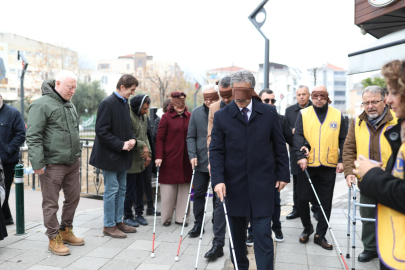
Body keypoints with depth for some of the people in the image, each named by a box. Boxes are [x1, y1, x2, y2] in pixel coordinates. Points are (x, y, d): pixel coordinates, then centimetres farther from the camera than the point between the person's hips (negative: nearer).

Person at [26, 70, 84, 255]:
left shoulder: (70, 105, 14)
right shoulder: (41, 105, -11)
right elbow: (33, 137, -15)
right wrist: (37, 163, -19)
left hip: (72, 163, 8)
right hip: (52, 164, -8)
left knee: (73, 198, 15)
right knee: (51, 203, 4)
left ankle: (66, 231, 32)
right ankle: (54, 238, 17)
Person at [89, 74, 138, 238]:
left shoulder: (125, 104, 12)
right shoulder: (107, 103, -15)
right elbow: (101, 131, -19)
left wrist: (132, 139, 0)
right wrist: (121, 145, -19)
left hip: (122, 155, 9)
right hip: (110, 155, -9)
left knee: (121, 189, 14)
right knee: (111, 190, -1)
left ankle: (118, 221, 25)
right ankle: (109, 226, 12)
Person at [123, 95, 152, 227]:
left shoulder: (144, 117, 13)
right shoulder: (128, 116, -15)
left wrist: (148, 153, 8)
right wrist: (143, 146, -17)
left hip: (141, 160, 8)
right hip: (131, 160, -8)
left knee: (139, 188, 15)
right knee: (129, 190, 1)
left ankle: (139, 214, 26)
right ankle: (127, 216, 14)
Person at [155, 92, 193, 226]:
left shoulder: (190, 117, 7)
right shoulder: (166, 117, -1)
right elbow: (160, 138, -2)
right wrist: (159, 157, -10)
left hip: (185, 159, 3)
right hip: (170, 159, -3)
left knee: (184, 189, 7)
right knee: (168, 190, 4)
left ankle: (181, 217, 19)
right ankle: (166, 218, 17)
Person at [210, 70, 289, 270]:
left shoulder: (269, 113, 1)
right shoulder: (221, 116, -1)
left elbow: (279, 146, 6)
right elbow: (216, 151, -3)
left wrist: (283, 174, 5)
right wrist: (218, 180, -13)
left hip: (262, 183, -1)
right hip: (233, 184, 1)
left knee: (263, 233, 0)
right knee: (236, 232, 15)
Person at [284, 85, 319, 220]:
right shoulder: (289, 110, 9)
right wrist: (292, 131, -11)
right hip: (296, 152, 3)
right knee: (297, 183, 11)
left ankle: (316, 208, 19)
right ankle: (297, 208, 22)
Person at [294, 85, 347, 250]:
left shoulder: (337, 115, 6)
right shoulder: (303, 114, 3)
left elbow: (343, 140, 7)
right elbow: (298, 136, -5)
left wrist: (342, 160, -1)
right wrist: (301, 156, -17)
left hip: (329, 166, 1)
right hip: (306, 165, 0)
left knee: (326, 202, 5)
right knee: (303, 199, 5)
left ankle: (320, 235, 19)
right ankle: (307, 227, 30)